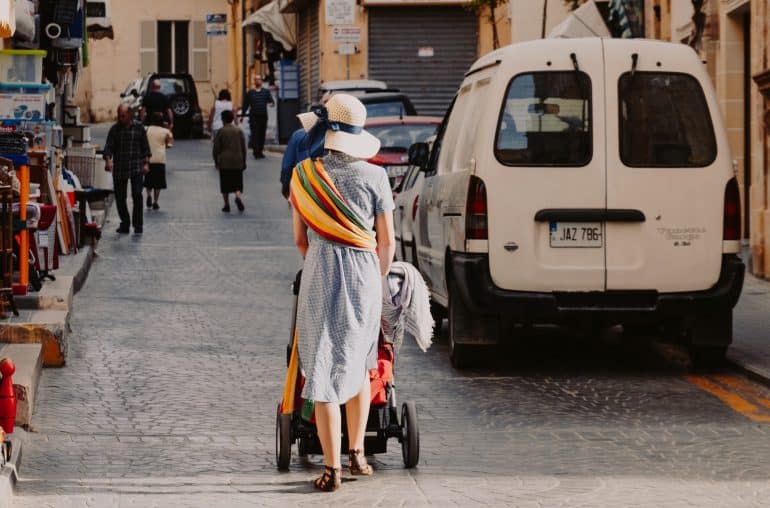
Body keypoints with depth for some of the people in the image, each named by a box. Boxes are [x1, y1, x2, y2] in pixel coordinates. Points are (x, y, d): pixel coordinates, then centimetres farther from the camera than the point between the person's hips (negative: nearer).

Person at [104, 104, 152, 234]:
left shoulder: (138, 128, 4)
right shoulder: (114, 129, 4)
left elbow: (145, 147, 9)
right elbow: (108, 147, -3)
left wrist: (146, 163, -1)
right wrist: (108, 160, -21)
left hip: (136, 167, -2)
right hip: (119, 169, 2)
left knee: (137, 194, -13)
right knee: (120, 197, 4)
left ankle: (138, 224, -5)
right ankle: (125, 224, 17)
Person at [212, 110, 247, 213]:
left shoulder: (221, 132, -6)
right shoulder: (238, 131, 2)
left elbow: (216, 148, -4)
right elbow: (243, 147, 6)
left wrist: (216, 161, 6)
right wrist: (244, 162, 15)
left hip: (224, 162, -2)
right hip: (237, 161, 2)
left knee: (225, 185, 7)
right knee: (237, 183, 7)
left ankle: (227, 205, 8)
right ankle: (238, 197, -20)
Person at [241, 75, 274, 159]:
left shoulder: (266, 92, 9)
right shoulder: (250, 92, 8)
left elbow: (271, 100, 1)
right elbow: (245, 104, 9)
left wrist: (272, 103, -23)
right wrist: (243, 115, 6)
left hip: (263, 116, 1)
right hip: (253, 116, -1)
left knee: (262, 135, 4)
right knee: (255, 134, -10)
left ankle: (260, 151, 13)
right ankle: (256, 152, -9)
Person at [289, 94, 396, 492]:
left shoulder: (305, 175, -2)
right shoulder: (373, 176, -4)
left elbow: (300, 239, 5)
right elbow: (387, 241, 1)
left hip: (319, 275, -1)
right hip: (364, 273, 1)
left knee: (324, 369, 2)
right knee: (358, 365, 20)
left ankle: (331, 469, -1)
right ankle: (357, 453, 24)